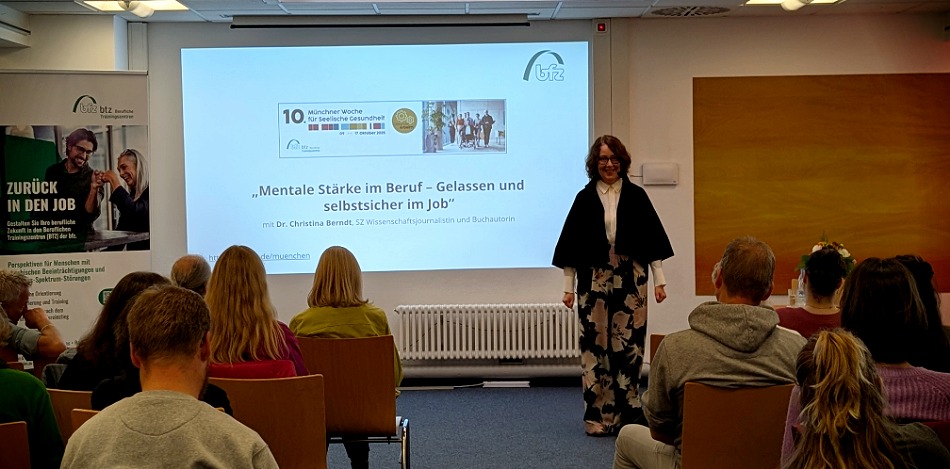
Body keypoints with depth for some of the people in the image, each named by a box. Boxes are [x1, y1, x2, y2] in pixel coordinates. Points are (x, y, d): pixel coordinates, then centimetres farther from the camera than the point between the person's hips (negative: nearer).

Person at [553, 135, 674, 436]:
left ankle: (626, 414, 10)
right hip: (594, 280, 0)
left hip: (630, 280, 0)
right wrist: (568, 286, 3)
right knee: (594, 346, 0)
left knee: (629, 346, -1)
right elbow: (571, 244, 7)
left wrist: (659, 280, 2)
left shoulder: (636, 196, 6)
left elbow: (652, 241, 7)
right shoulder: (584, 199, 6)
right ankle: (597, 418, 8)